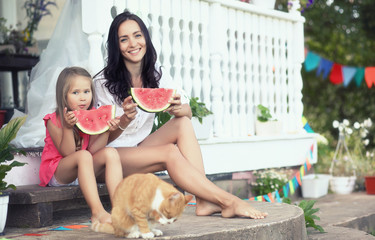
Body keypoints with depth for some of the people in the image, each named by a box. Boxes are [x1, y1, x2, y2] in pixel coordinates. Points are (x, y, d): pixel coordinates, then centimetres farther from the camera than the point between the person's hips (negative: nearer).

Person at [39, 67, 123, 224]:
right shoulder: (54, 121, -11)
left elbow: (93, 150, -7)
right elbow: (67, 153, -19)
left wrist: (106, 131, -20)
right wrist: (68, 127, -30)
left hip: (85, 172, 5)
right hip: (56, 174, -5)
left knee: (111, 153, -20)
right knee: (83, 156, -35)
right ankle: (97, 212, -45)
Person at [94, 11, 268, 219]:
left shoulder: (156, 75, 2)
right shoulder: (104, 83, -12)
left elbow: (188, 111, -5)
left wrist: (178, 108, -30)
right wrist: (125, 120, -35)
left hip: (142, 148, 5)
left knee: (183, 123, -20)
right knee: (170, 152, -30)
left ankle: (204, 201, -31)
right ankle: (228, 202, -30)